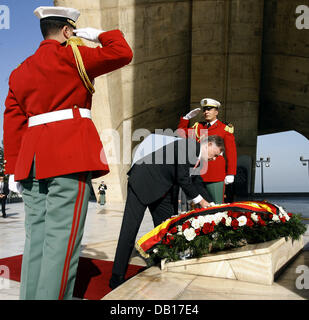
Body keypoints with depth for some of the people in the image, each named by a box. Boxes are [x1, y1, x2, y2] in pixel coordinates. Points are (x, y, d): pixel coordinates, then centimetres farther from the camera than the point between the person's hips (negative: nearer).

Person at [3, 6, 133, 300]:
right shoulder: (71, 55, 1)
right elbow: (123, 53, 1)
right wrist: (97, 34, 17)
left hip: (32, 159, 7)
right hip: (70, 155, -7)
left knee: (35, 237, 11)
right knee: (62, 237, -7)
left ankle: (30, 296, 17)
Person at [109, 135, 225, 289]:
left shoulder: (198, 158, 10)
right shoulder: (188, 144, -18)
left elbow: (197, 183, 18)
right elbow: (182, 178, -20)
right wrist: (199, 199, -10)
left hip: (161, 189, 10)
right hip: (143, 181, -10)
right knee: (130, 228, -9)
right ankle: (117, 277, -3)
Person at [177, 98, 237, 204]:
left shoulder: (225, 129, 3)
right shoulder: (198, 127, 15)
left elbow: (232, 153, 0)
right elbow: (181, 135, 10)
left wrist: (230, 174, -6)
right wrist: (186, 118, 5)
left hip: (216, 176, -4)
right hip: (198, 175, 4)